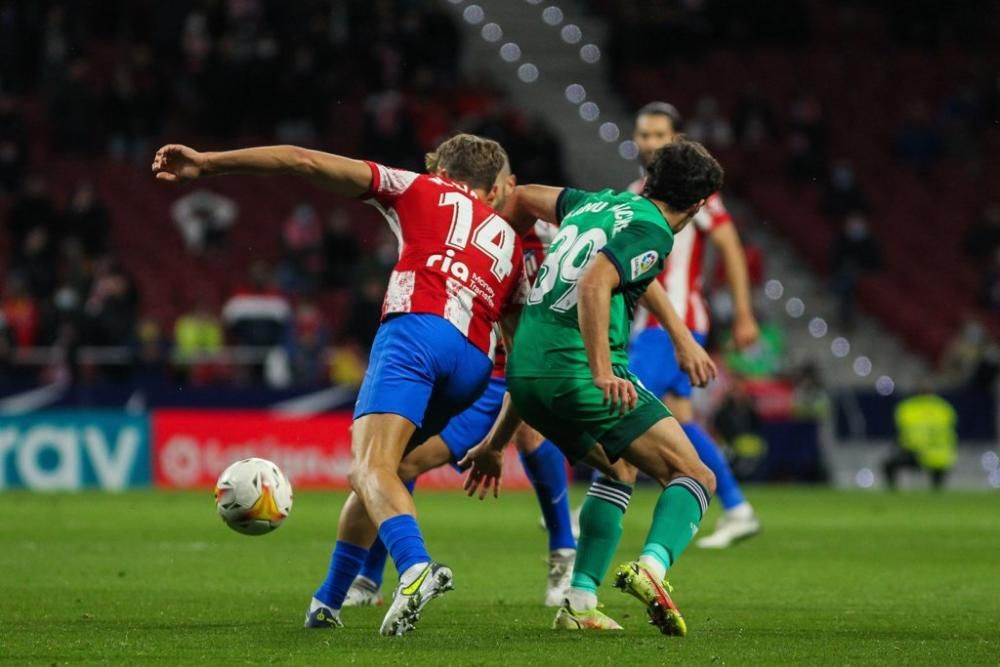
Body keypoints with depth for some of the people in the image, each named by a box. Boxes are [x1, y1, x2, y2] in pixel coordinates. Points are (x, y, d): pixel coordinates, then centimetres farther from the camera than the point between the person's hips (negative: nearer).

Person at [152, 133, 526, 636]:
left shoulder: (423, 190, 24)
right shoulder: (512, 243, 34)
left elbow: (306, 162, 15)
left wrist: (208, 163, 17)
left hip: (417, 328, -5)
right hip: (474, 362, 5)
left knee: (371, 468, -21)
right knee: (372, 472, 22)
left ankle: (415, 567, -48)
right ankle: (327, 603, 28)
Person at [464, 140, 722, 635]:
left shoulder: (596, 203, 19)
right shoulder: (651, 232, -5)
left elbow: (526, 197, 37)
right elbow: (593, 284, -23)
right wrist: (603, 372, -29)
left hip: (524, 372, 8)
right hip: (580, 373, -8)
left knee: (616, 472, 28)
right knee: (695, 477, -1)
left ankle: (579, 602, 14)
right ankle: (651, 567, -29)